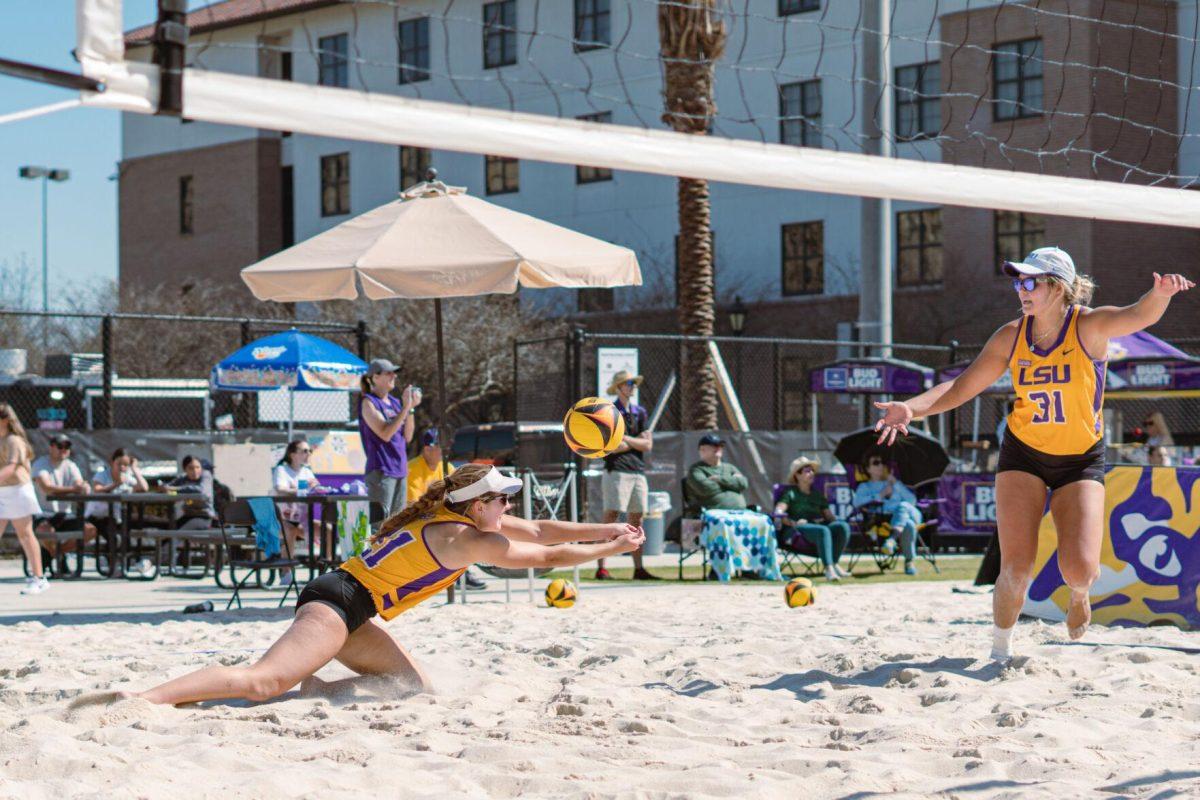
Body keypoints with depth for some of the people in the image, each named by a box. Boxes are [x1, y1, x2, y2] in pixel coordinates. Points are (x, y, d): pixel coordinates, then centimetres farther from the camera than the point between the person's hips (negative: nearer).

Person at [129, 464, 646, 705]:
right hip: (336, 603, -10)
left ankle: (312, 686, 4)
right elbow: (548, 556, -1)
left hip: (345, 607, 10)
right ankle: (138, 701, -36)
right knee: (262, 683, -26)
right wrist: (612, 549, 11)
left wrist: (604, 529, 22)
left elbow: (537, 530, 23)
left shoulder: (454, 515, 15)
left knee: (417, 687, 10)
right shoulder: (472, 539, -10)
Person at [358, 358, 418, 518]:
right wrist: (406, 407, -18)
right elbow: (385, 433, -19)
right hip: (381, 471, -8)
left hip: (399, 470, 8)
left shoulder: (395, 403, 13)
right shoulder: (368, 402, -7)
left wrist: (411, 409, -1)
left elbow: (407, 437, 10)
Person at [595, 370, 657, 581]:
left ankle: (638, 568, 11)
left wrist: (625, 439, -6)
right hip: (617, 471, -6)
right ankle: (601, 567, -11)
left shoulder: (640, 413, 16)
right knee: (610, 517, -10)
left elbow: (648, 445, 5)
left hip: (638, 472, 6)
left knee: (636, 521, 7)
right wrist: (636, 443, -7)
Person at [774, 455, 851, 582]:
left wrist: (836, 520, -2)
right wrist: (792, 522, -23)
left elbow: (829, 515, 22)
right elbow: (778, 512, -5)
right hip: (797, 530, -6)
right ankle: (829, 570, -46)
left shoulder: (817, 495, 29)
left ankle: (834, 564, -23)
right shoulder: (791, 493, 11)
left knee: (843, 526, -24)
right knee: (823, 530, -37)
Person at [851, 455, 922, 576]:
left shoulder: (893, 484, 31)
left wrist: (896, 483, 7)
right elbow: (857, 502, -2)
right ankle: (909, 561, -46)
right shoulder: (865, 487, 24)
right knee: (909, 525, -37)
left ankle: (893, 537, -58)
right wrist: (880, 495, -5)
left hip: (909, 512, 2)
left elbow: (912, 500, 13)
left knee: (903, 506, -37)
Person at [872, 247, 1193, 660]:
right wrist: (911, 408, -16)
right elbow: (962, 386, 0)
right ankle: (1000, 649, 14)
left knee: (1079, 569, -15)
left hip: (1082, 460, -2)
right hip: (1024, 455, 2)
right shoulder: (1011, 336, -5)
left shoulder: (1088, 326, -14)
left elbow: (1139, 316, -34)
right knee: (1016, 570, -10)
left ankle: (1079, 595, 24)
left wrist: (1160, 293, -58)